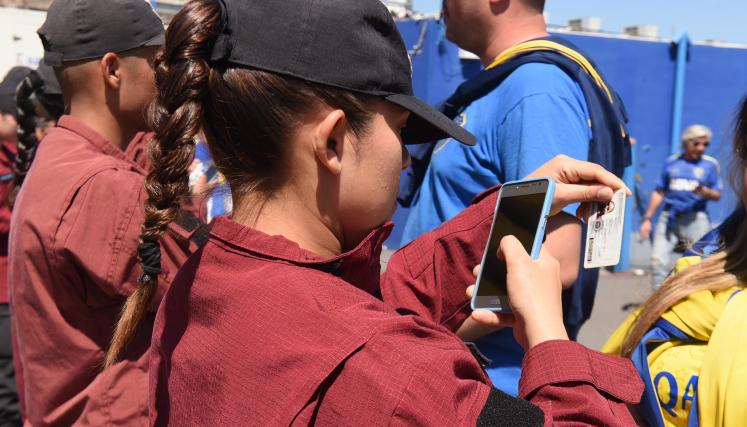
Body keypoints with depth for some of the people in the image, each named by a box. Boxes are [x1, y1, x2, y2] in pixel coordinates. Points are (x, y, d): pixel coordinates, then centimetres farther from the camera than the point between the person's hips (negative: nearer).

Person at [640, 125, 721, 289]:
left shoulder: (710, 164, 6)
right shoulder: (672, 162, 12)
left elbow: (717, 195, 6)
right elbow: (659, 192, 14)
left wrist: (705, 192, -17)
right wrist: (647, 218, 9)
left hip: (695, 218, -2)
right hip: (669, 216, 2)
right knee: (658, 260, -7)